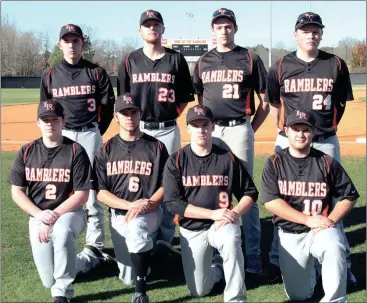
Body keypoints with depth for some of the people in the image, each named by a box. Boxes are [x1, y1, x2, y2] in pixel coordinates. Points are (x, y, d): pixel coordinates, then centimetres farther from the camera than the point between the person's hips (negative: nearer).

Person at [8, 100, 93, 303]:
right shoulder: (26, 152, 2)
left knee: (62, 231, -40)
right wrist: (39, 214, -14)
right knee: (49, 280, -8)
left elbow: (82, 195, -9)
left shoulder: (76, 151, -7)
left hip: (70, 212, -2)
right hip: (37, 215, 3)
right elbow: (16, 192, 3)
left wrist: (54, 217, -19)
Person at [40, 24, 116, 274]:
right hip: (60, 136, 2)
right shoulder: (50, 75, 7)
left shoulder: (96, 72, 1)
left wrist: (97, 132, 1)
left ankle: (95, 246, 8)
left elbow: (109, 106, 3)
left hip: (89, 134, -2)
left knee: (93, 190, 1)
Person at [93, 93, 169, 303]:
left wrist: (144, 207, -19)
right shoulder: (107, 150, 3)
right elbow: (101, 192, -2)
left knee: (136, 226, -39)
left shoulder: (156, 147, -1)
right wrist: (130, 205, -17)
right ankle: (145, 245, 33)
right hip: (118, 214, 2)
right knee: (128, 277, -2)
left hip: (150, 212, -2)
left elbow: (165, 186, -2)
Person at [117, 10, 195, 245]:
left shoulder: (176, 59, 5)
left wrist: (171, 116, 1)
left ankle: (165, 238, 12)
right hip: (138, 129, 1)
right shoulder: (130, 61, 7)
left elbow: (185, 97, 8)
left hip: (168, 130, 0)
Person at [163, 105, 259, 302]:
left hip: (223, 224, -1)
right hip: (191, 229, 1)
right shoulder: (176, 161, -6)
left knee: (230, 241, -38)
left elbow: (250, 192, 3)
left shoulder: (228, 159, -3)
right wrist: (212, 213, -22)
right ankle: (217, 265, 36)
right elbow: (172, 203, -14)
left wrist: (234, 213, -18)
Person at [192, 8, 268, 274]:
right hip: (210, 131, 4)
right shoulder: (203, 62, 12)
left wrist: (250, 130, 0)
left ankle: (253, 255, 2)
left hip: (239, 129, -3)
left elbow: (265, 102, 4)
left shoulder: (250, 59, 3)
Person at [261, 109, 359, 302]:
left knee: (334, 247, -36)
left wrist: (330, 220, -12)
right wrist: (308, 219, -18)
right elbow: (270, 202, -11)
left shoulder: (327, 162, -2)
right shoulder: (275, 163, -2)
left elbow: (349, 197, 5)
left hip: (322, 229, -1)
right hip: (290, 234, 1)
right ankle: (309, 267, 33)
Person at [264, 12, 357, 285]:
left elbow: (341, 103, 11)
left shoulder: (336, 65, 1)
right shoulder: (281, 67, 1)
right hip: (288, 142, 0)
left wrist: (327, 126, 7)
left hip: (326, 143, 0)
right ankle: (278, 260, 19)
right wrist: (286, 129, 9)